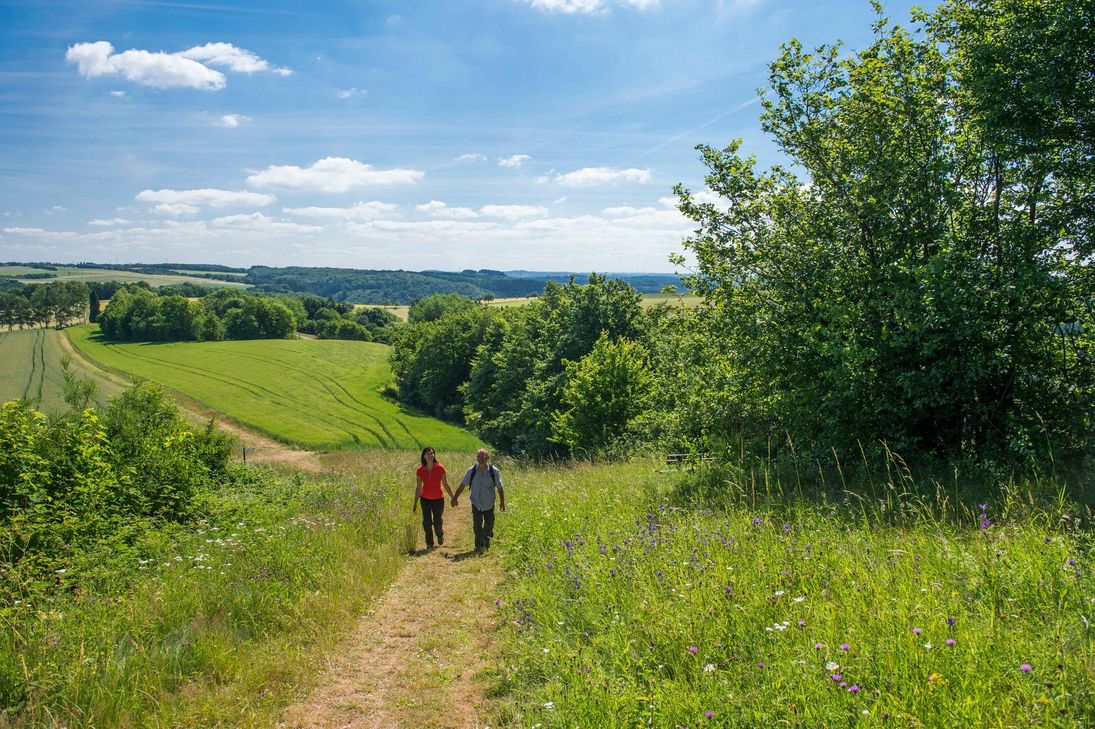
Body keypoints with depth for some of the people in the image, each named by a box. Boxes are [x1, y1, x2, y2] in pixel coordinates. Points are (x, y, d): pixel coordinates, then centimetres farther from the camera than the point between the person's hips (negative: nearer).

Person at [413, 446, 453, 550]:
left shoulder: (440, 468, -11)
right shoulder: (420, 470, -6)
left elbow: (445, 485, -2)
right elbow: (418, 487, 2)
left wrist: (453, 497, 2)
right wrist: (415, 503, 4)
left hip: (438, 499, -1)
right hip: (425, 499, 1)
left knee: (437, 522, 5)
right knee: (427, 522, 2)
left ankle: (440, 535, 38)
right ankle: (429, 544, 19)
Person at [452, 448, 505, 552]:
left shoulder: (494, 471, -13)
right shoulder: (471, 471, -10)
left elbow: (499, 488, -3)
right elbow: (462, 485, 0)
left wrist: (502, 501, 2)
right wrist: (455, 498, 2)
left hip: (489, 504, 0)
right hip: (476, 503, 0)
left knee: (489, 525, 11)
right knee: (477, 525, -2)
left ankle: (486, 542, 37)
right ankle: (479, 545, 14)